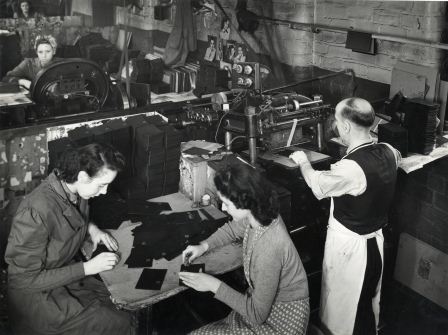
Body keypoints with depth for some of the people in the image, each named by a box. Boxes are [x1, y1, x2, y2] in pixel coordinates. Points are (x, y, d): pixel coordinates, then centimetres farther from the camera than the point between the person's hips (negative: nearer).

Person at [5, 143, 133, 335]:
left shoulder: (75, 192, -6)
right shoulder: (35, 213, -31)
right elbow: (27, 279, -24)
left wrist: (91, 228, -2)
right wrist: (88, 268, -23)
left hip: (68, 273, 8)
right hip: (38, 294, -8)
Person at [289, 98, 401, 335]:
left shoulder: (350, 168, -32)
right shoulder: (388, 152, -8)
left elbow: (318, 185, -14)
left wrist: (303, 162, 4)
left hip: (348, 246, -7)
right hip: (375, 241, 7)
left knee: (344, 307, 15)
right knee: (368, 301, 27)